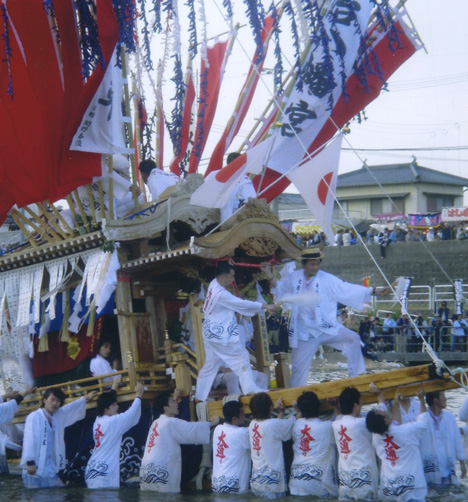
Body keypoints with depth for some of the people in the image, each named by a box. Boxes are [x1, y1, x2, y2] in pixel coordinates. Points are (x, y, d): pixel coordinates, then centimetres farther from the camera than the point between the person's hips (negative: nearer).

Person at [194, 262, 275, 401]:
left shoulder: (213, 284, 3)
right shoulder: (221, 294, -23)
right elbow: (243, 304, -21)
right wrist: (266, 306, -16)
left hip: (210, 331, 9)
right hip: (221, 334, -9)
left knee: (210, 365, 15)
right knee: (241, 357, -2)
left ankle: (199, 396, 19)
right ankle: (250, 388, -1)